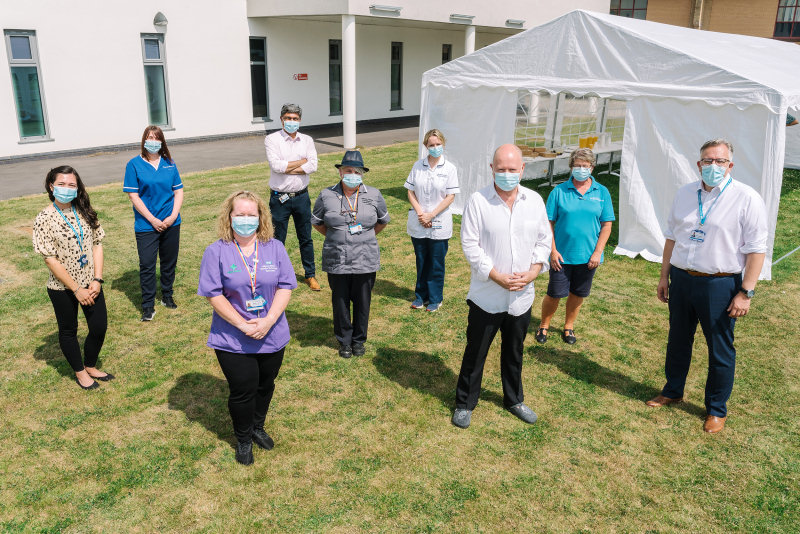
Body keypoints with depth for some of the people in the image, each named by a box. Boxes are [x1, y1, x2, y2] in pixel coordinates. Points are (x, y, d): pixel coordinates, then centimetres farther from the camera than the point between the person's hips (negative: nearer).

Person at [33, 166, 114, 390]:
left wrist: (97, 280, -9)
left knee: (99, 327, 9)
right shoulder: (45, 218, -14)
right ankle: (80, 372, 35)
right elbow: (51, 260, -15)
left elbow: (97, 244, 1)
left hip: (90, 284, 4)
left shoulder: (85, 212, -1)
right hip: (62, 288, -4)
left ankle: (91, 367, 35)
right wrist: (76, 289, -16)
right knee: (68, 331, 14)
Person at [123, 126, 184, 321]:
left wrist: (173, 216, -7)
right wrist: (153, 220, -12)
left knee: (169, 262, 13)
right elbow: (133, 196, -7)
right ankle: (148, 306, 8)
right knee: (147, 265, -2)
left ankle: (167, 296, 30)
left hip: (171, 223, 3)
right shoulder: (134, 165, -4)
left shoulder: (169, 164, 6)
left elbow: (179, 191, 6)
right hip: (146, 225, -3)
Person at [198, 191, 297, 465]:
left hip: (272, 337, 3)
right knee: (243, 391, 4)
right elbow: (213, 294, -12)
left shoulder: (275, 247, -1)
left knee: (265, 385, 19)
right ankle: (243, 439, 30)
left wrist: (268, 321, -17)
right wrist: (242, 325, -18)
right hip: (233, 341, -3)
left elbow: (285, 286, -5)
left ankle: (258, 428, 44)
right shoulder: (216, 251, -9)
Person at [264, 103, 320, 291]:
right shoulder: (272, 139, -3)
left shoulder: (307, 140, 6)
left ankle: (310, 274, 26)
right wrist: (301, 162, -9)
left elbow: (313, 166, -9)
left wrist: (287, 168, -14)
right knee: (277, 240, 6)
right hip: (280, 198, -3)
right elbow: (276, 165, -18)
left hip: (301, 196, 3)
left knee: (306, 238, 12)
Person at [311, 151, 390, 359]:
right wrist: (335, 237, 6)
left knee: (362, 302, 10)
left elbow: (383, 220, 16)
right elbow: (316, 221, 12)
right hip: (336, 261, 0)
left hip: (365, 261, 0)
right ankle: (344, 341, 29)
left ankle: (359, 340, 30)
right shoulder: (326, 196, -2)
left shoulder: (373, 195, 0)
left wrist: (367, 237, 10)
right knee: (340, 302, 10)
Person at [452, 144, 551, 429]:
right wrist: (497, 276, -17)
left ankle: (514, 399, 39)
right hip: (486, 296, -3)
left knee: (514, 352, 20)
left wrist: (532, 272, -8)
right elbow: (469, 244, -13)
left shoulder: (534, 200, 2)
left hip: (522, 295, 4)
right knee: (475, 352, 8)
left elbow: (544, 240, 8)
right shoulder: (478, 201, -10)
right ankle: (465, 403, 26)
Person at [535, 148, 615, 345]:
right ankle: (544, 326, 26)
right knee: (554, 294, 3)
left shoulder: (602, 192, 1)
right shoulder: (559, 191, -4)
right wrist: (553, 251, -9)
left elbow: (606, 225, 3)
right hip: (562, 255, -2)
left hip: (588, 256, 2)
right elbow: (549, 223, -3)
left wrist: (598, 252, -5)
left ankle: (568, 327, 34)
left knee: (578, 294, 14)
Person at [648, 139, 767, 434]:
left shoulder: (747, 198, -10)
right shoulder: (685, 194, 6)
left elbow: (756, 249, -11)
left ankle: (717, 409, 25)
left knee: (720, 350, 7)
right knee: (678, 341, 18)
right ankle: (673, 391, 39)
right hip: (681, 280, 5)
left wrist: (746, 292, -15)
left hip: (720, 285, -5)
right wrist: (664, 276, 11)